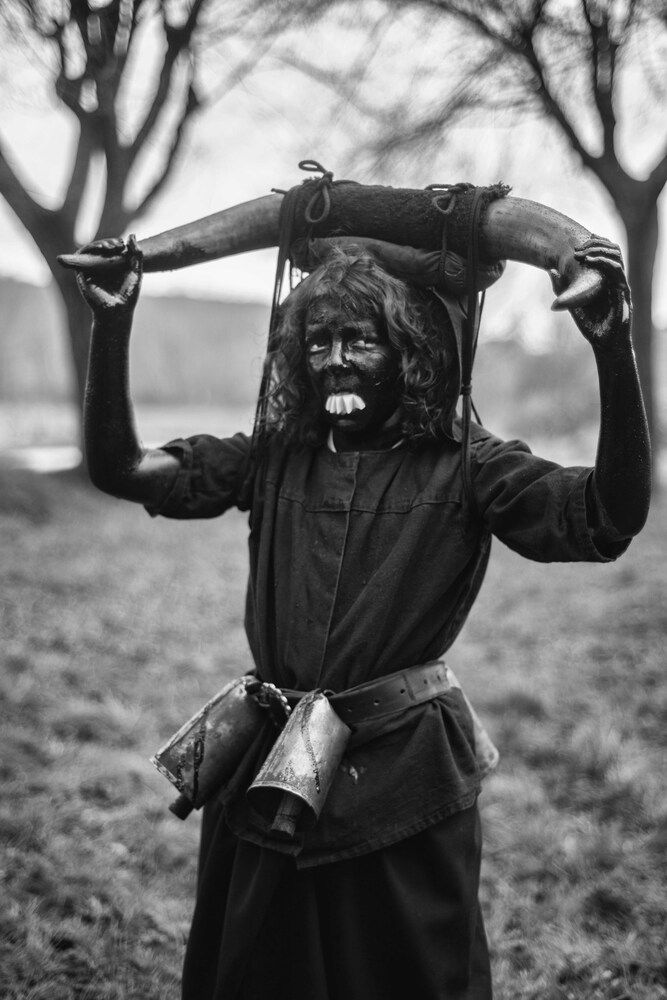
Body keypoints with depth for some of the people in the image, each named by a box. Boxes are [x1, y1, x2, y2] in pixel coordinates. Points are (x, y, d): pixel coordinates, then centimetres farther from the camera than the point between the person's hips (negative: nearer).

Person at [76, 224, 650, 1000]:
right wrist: (112, 325, -11)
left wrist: (611, 350, -31)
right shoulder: (274, 458, 3)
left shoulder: (462, 466, -7)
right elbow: (120, 468, 0)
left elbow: (607, 521, -20)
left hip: (402, 782, -3)